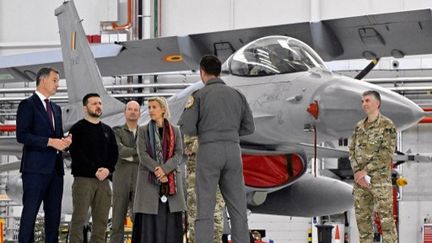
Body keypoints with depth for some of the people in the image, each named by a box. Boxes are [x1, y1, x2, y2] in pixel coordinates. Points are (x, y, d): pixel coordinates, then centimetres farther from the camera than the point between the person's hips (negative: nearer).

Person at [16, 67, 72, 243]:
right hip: (36, 168, -8)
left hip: (55, 168, 8)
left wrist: (64, 141, 2)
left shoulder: (56, 109, 20)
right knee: (30, 212, -7)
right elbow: (22, 135, -13)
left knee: (54, 214, 7)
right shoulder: (28, 105, -3)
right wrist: (50, 141, -19)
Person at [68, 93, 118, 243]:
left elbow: (114, 153, 13)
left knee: (101, 220, 3)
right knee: (79, 218, -7)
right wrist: (95, 171, -15)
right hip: (83, 179, -5)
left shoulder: (107, 130, 18)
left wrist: (108, 169, -7)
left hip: (103, 180, 5)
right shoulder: (78, 129, 1)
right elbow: (77, 154, -9)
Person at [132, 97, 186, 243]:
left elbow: (179, 154, 1)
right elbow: (142, 154, -3)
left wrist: (164, 170, -15)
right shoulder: (143, 130, 8)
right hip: (149, 180, -1)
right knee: (149, 221, -6)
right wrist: (157, 171, -16)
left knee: (171, 221, -3)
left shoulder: (175, 131, 11)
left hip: (171, 181, 1)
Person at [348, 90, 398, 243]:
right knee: (362, 216, 8)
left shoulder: (387, 125, -5)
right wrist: (357, 172, -6)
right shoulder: (359, 127, 14)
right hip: (360, 179, 6)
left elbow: (386, 153, -14)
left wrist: (365, 170, -15)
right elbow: (352, 151, 11)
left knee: (385, 216, -6)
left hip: (380, 179, -6)